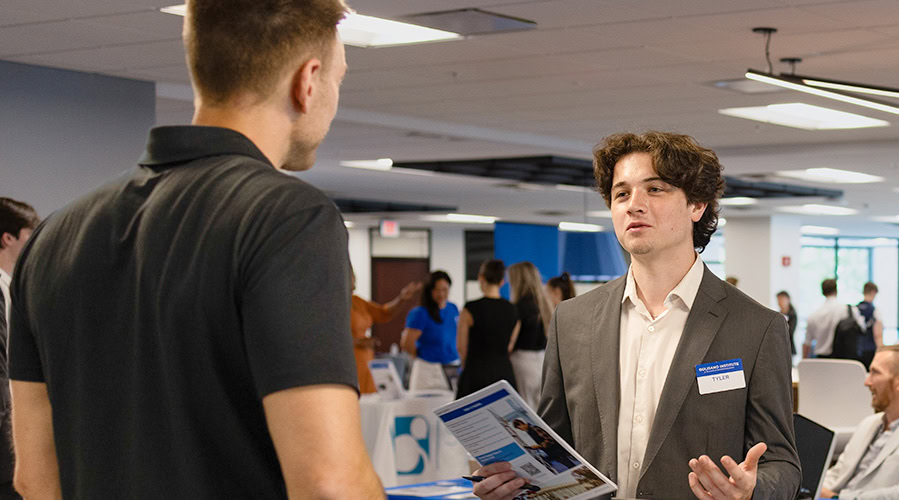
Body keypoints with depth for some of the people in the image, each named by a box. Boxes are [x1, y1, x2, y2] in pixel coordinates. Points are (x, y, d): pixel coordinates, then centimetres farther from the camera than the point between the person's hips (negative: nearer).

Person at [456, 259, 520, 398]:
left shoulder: (471, 309, -9)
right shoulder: (512, 310, 4)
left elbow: (461, 347, -1)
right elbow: (509, 347, 12)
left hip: (477, 372, -5)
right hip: (505, 370, 5)